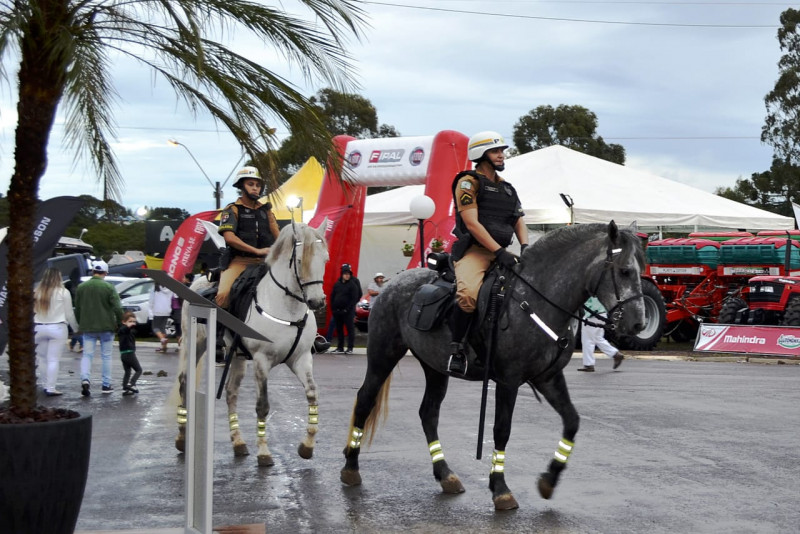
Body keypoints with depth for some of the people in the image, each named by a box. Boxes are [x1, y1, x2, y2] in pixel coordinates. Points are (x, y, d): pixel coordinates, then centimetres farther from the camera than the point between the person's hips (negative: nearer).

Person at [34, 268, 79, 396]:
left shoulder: (37, 292, 4)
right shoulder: (63, 292, -5)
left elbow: (33, 311, 7)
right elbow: (69, 314, -1)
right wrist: (76, 328, 11)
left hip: (39, 328, 3)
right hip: (57, 328, -3)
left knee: (42, 358, 13)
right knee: (54, 360, -1)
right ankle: (50, 388, -2)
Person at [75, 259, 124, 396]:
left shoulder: (81, 287, 3)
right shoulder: (109, 287, -9)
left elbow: (77, 309, 10)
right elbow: (117, 308, -14)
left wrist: (81, 324, 21)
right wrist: (119, 322, 2)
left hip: (87, 327, 2)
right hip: (106, 327, -2)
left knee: (87, 355, 4)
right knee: (106, 356, 9)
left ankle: (85, 379, -19)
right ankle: (106, 385, 12)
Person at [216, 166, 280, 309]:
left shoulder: (266, 210, 19)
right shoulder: (232, 210, 4)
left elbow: (278, 238, 17)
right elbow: (229, 237, -11)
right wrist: (257, 250, -17)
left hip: (264, 262, 5)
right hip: (239, 261, -4)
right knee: (224, 294, -27)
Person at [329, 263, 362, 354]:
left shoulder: (353, 284, -5)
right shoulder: (337, 284, 10)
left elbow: (354, 298, -10)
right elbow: (332, 296, 14)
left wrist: (347, 309, -15)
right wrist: (333, 308, 3)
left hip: (348, 311, -5)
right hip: (337, 311, 5)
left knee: (350, 329, -3)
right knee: (339, 329, 9)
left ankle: (350, 348, 0)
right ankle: (340, 347, 17)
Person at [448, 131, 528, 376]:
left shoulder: (507, 188, 22)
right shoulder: (469, 182, 0)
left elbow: (519, 222, 18)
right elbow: (472, 223, -11)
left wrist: (525, 247, -4)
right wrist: (499, 251, -19)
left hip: (502, 252, 7)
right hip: (474, 250, -7)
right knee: (468, 294, -34)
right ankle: (456, 347, -17)